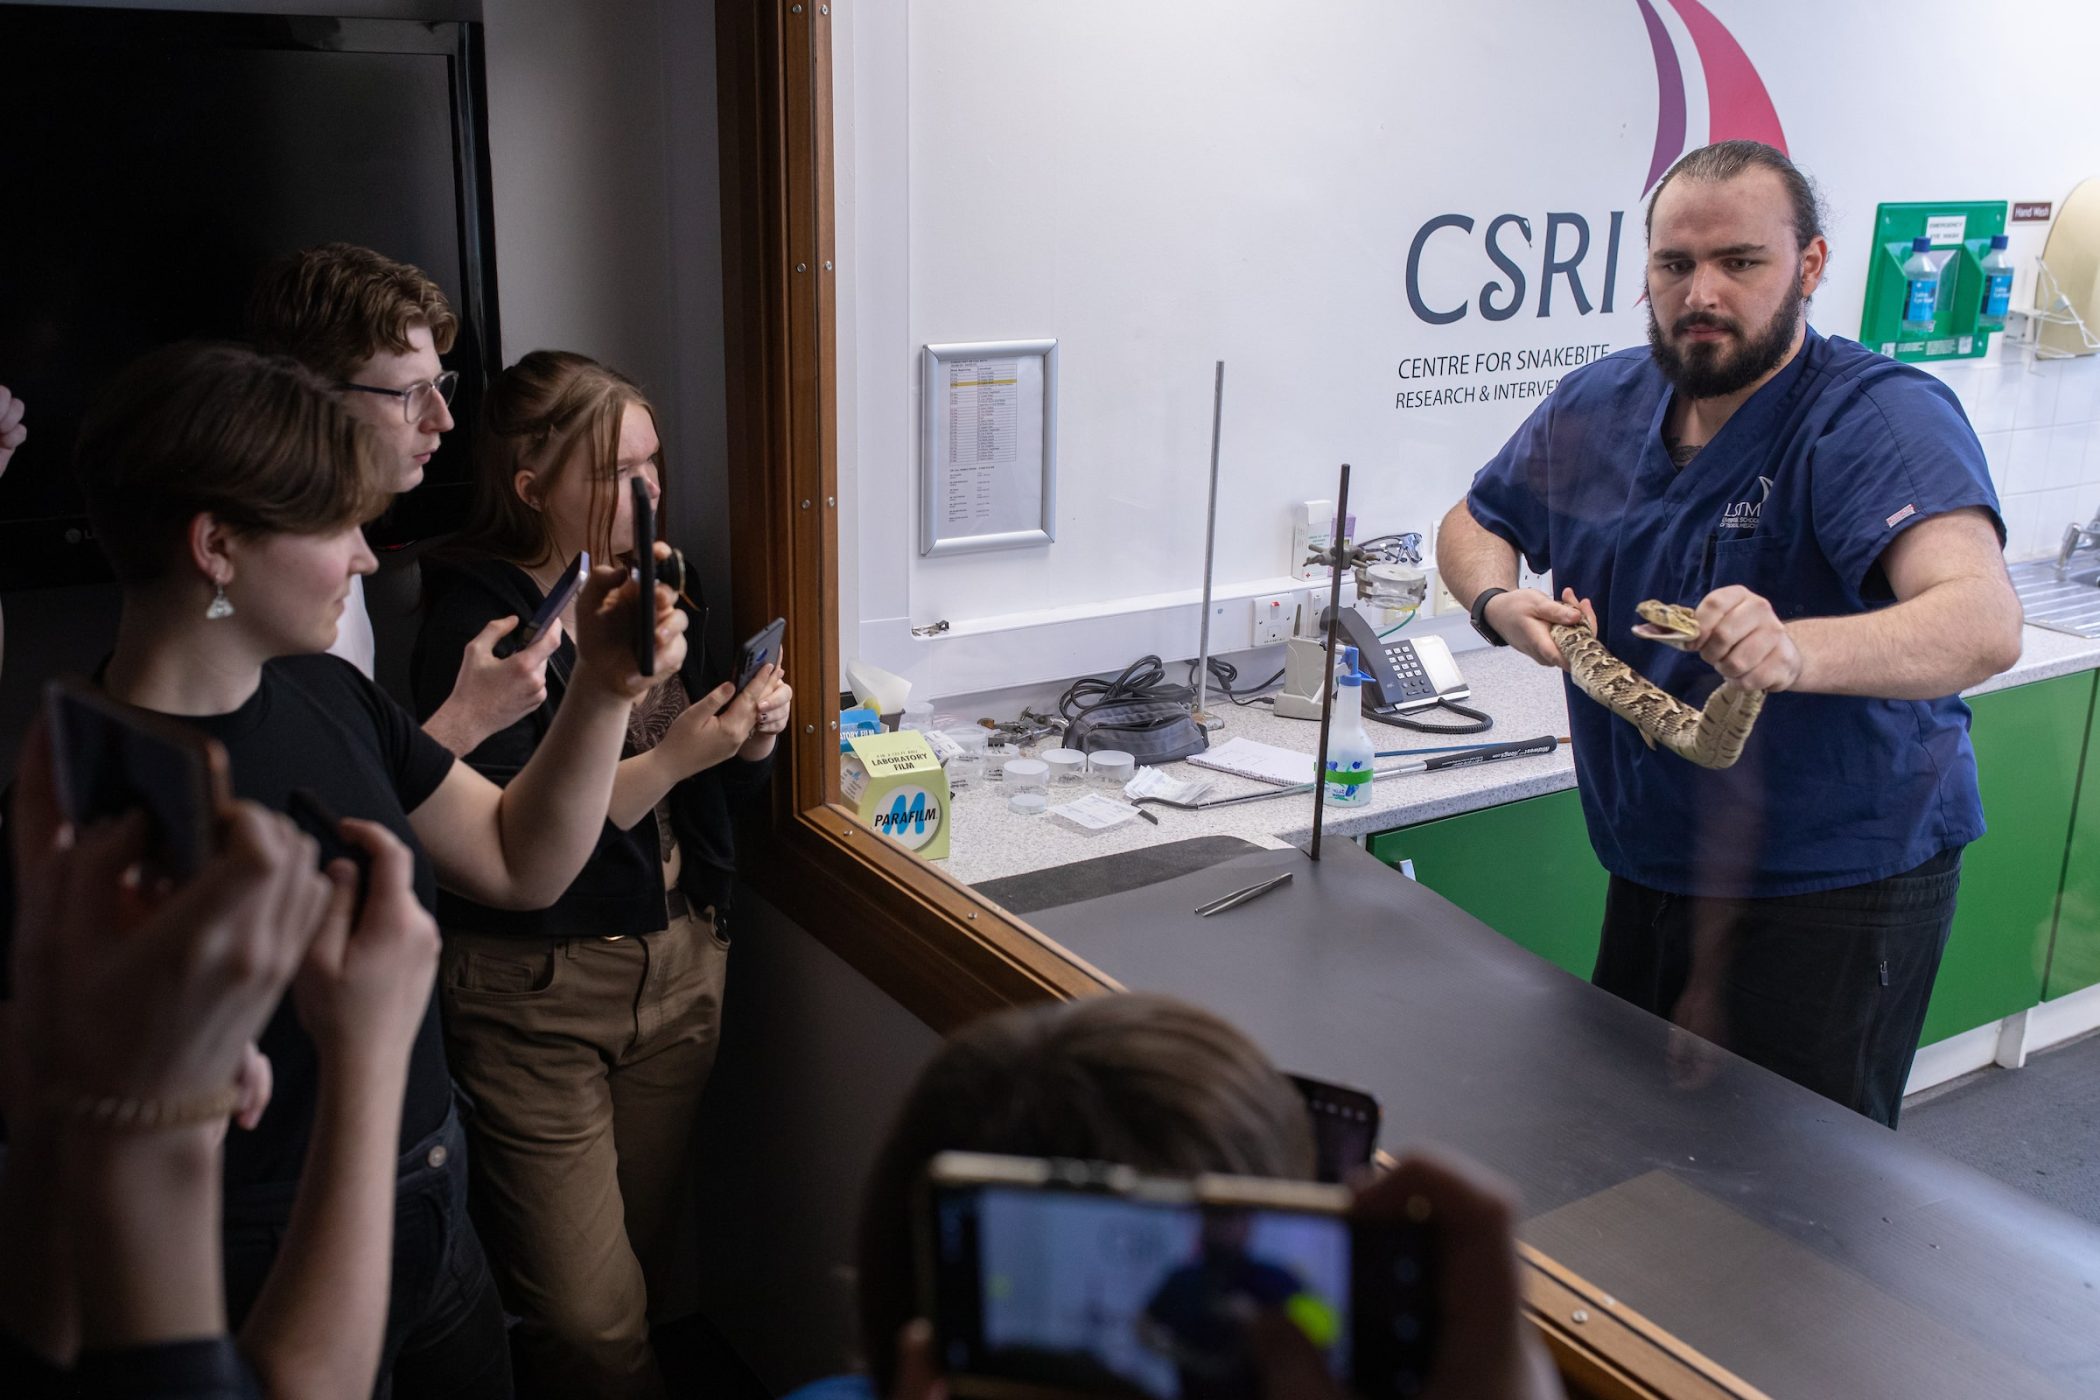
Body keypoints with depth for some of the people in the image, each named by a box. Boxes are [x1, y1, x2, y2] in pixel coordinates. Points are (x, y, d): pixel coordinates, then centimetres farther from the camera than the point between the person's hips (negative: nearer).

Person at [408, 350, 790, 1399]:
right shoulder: (475, 627, -14)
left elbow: (719, 790, 13)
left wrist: (751, 736, -8)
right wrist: (670, 758, -24)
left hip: (680, 959, 6)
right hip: (536, 991, -6)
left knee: (651, 1259, 18)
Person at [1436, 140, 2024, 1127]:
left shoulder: (1882, 418, -20)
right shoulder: (1598, 407, 0)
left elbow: (1985, 624, -35)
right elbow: (1473, 524, 14)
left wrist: (1796, 651, -55)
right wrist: (1500, 604, -10)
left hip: (1837, 889, -6)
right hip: (1650, 876, 6)